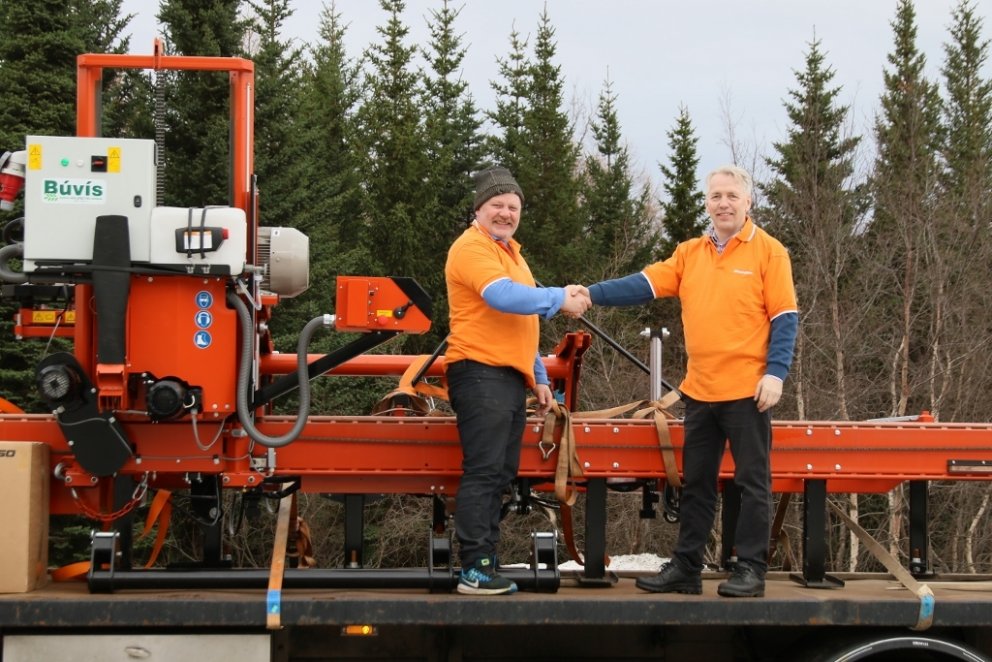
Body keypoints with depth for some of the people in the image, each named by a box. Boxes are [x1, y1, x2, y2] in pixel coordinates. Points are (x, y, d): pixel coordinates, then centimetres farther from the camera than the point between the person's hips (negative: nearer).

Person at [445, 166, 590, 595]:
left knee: (501, 475, 10)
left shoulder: (510, 251, 23)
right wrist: (560, 298, -19)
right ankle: (474, 570, -10)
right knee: (483, 473, -11)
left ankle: (487, 561, 15)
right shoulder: (473, 248, -8)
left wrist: (538, 377, 26)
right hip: (480, 372, -10)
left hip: (511, 376, 10)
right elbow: (503, 296, -25)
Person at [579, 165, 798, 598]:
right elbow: (644, 285, 2)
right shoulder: (690, 253, 10)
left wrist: (775, 372, -16)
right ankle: (685, 567, 20)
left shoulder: (768, 252, -4)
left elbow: (785, 318, -7)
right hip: (699, 391, 6)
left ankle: (750, 570, 9)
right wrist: (592, 295, -11)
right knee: (696, 484, 12)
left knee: (752, 481, 2)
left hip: (747, 390, -5)